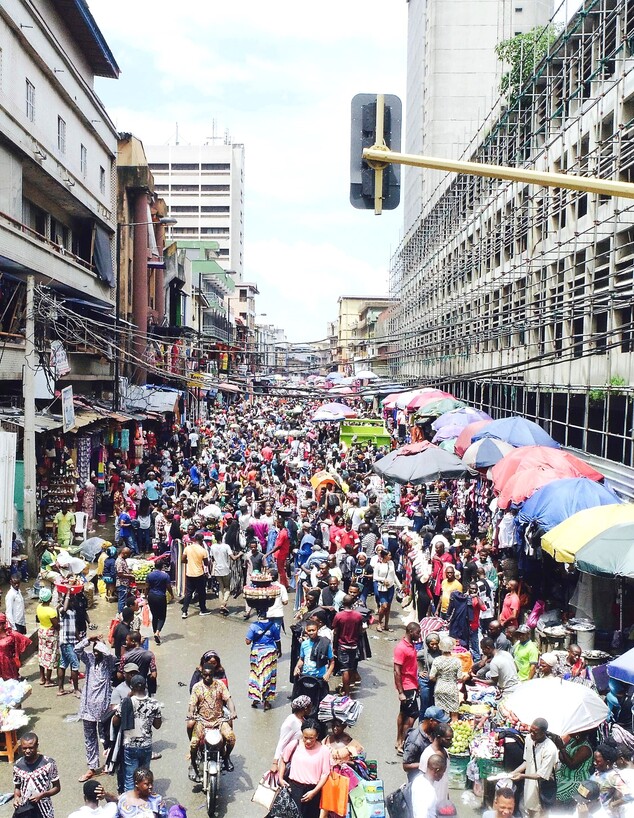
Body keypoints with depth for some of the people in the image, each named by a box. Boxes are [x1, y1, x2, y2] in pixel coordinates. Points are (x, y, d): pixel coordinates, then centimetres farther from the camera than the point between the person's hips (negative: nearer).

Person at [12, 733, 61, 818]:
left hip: (44, 810, -3)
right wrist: (16, 797, -13)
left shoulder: (48, 763, -17)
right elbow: (17, 787, 8)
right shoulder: (18, 765, -6)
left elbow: (57, 787, -9)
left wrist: (41, 795, -24)